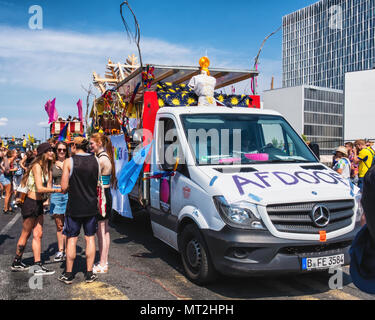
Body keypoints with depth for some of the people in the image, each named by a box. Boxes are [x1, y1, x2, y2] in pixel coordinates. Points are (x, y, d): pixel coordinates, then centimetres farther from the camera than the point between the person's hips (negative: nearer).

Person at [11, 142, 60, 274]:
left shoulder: (46, 167, 9)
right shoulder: (37, 166, -17)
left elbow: (48, 187, 1)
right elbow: (40, 188, -28)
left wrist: (50, 169, -3)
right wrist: (57, 190, -27)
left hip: (39, 204, 8)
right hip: (31, 203, -8)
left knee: (38, 234, 7)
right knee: (26, 234, 6)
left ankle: (38, 266, 12)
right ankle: (16, 263, 22)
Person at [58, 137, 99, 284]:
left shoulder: (69, 162, -9)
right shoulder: (95, 160, 1)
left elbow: (64, 187, -10)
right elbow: (98, 184, 7)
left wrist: (70, 189, 11)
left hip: (74, 206, -3)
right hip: (91, 205, 3)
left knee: (71, 239, 8)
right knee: (90, 238, 11)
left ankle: (68, 274, 17)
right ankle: (89, 273, 15)